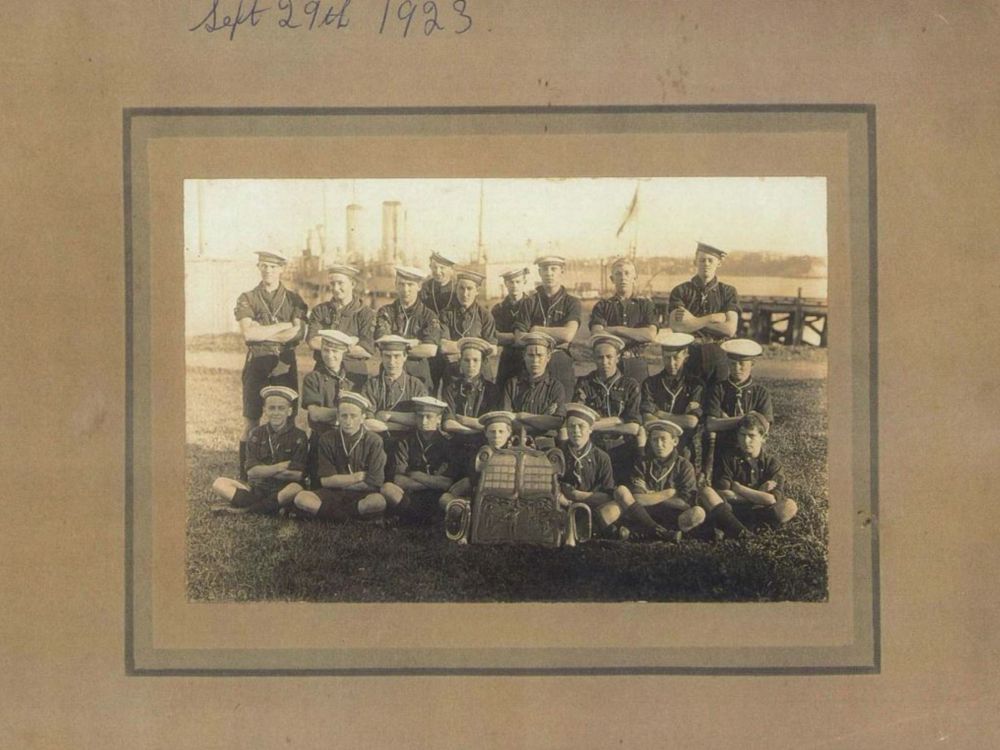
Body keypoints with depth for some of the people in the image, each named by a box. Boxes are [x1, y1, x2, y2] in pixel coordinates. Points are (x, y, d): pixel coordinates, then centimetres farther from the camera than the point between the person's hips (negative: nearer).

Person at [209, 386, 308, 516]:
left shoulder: (298, 437, -3)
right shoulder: (257, 434, 5)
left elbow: (299, 475, -12)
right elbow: (251, 471, -4)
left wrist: (265, 470, -10)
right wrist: (279, 467, -15)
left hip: (283, 489, -3)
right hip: (257, 488, 3)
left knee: (295, 489, -37)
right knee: (219, 484, -15)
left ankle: (243, 509, -25)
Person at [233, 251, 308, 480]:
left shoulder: (294, 300, 7)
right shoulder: (247, 299, 4)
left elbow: (298, 334, -7)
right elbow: (248, 333, -13)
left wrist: (262, 333, -13)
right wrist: (283, 326, -11)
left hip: (285, 366, 1)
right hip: (256, 366, -1)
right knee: (251, 422, 1)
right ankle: (244, 476, 6)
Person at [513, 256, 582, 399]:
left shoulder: (571, 302, 8)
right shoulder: (531, 302, 12)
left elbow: (568, 334, -7)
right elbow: (519, 338, 3)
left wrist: (537, 330, 1)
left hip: (560, 359, -1)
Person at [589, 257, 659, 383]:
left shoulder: (645, 304, 11)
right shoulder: (603, 306, 11)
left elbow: (651, 334, -5)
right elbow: (596, 334, -6)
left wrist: (616, 330, -5)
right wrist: (636, 336, -8)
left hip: (637, 364, 0)